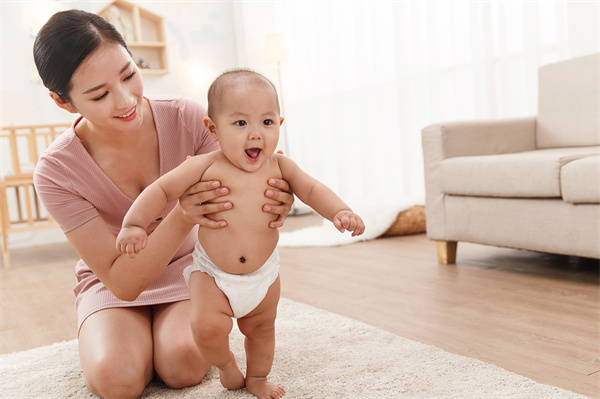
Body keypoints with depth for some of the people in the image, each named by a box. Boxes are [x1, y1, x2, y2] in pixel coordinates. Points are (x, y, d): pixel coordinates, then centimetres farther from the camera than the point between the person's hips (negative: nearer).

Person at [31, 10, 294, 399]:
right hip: (112, 280, 0)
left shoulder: (186, 117, -22)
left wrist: (272, 201, -40)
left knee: (184, 366, -25)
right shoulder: (56, 173, -23)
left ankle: (177, 325, 11)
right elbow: (121, 282, -26)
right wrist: (181, 217, -43)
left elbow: (234, 197, -14)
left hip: (186, 266, 0)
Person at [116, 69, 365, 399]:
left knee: (261, 329, 17)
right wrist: (134, 224, -17)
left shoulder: (279, 166, -4)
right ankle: (225, 363, 14)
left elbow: (313, 190, -5)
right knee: (207, 326, -20)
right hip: (211, 272, -3)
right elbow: (161, 190, -9)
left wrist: (340, 211, -23)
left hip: (263, 273, 3)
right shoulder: (206, 167, -14)